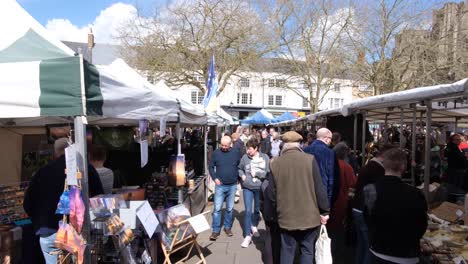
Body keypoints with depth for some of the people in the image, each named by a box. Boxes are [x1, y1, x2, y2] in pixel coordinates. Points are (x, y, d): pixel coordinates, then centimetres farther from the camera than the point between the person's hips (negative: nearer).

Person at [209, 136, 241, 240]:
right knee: (217, 208, -2)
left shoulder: (236, 152, -2)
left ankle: (228, 227, 28)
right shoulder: (216, 153, -5)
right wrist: (215, 178, -7)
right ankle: (215, 230, 8)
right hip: (220, 185, -1)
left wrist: (238, 178, 2)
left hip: (232, 186, 1)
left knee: (230, 208, 12)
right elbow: (211, 167, 4)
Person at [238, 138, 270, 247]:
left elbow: (269, 172, -9)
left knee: (257, 209, 18)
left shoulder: (265, 157, -8)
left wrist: (257, 173, -13)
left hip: (260, 187, 1)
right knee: (248, 211, -4)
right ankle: (247, 236, 5)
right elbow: (239, 169, 11)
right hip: (247, 187, 0)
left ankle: (254, 225, 46)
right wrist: (242, 175, -7)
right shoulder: (245, 157, -6)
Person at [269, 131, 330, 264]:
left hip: (286, 216, 1)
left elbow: (273, 191, 0)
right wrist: (324, 211, 2)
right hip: (309, 215, -1)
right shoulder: (310, 159, -10)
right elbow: (319, 188, -8)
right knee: (307, 251, 13)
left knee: (287, 251, 14)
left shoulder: (274, 163, -6)